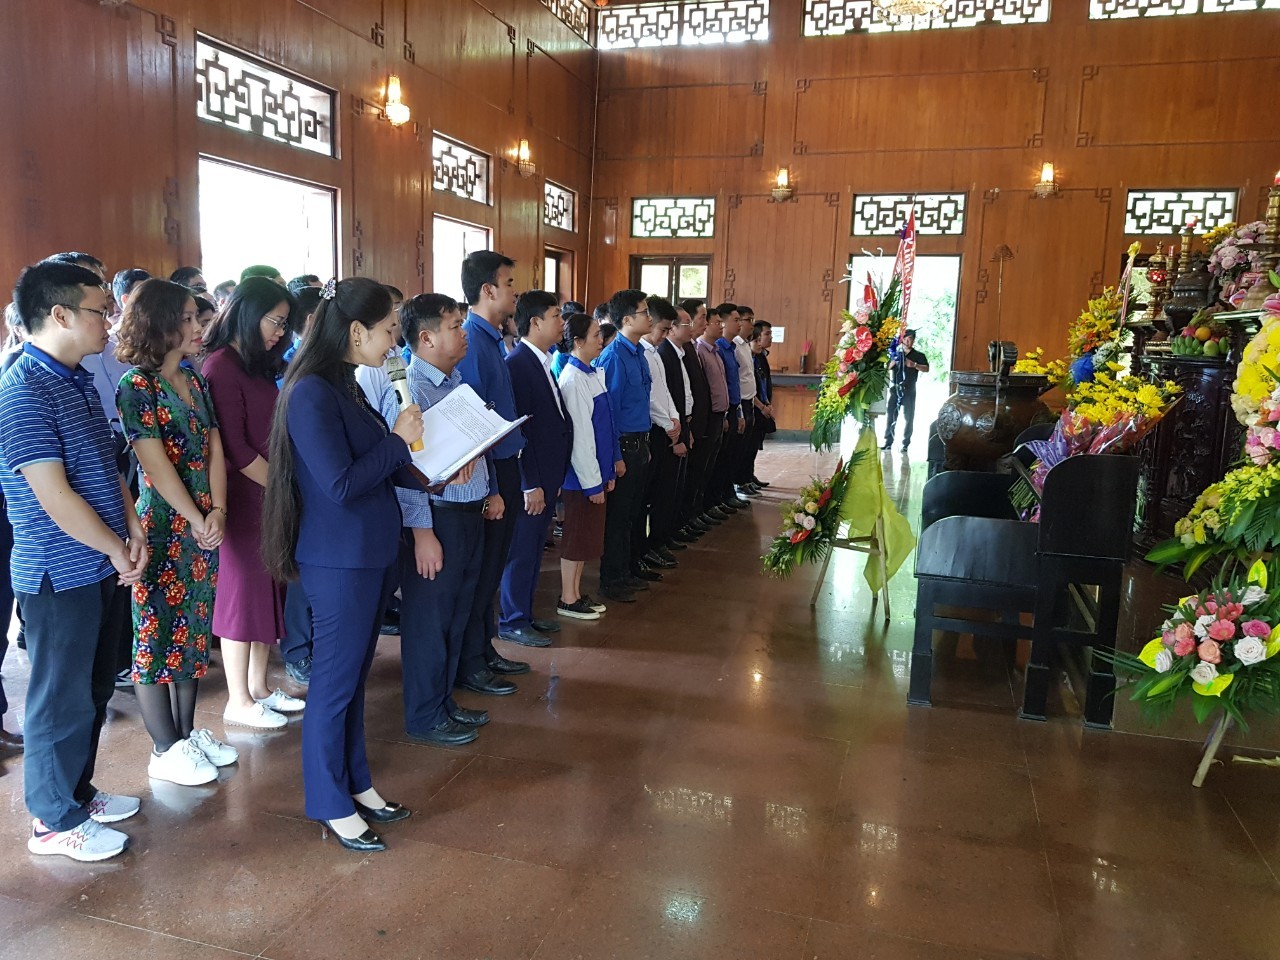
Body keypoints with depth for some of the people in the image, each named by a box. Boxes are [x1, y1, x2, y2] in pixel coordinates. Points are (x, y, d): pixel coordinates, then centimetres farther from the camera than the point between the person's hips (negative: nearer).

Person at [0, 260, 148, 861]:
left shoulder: (78, 381, 9)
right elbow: (54, 496, -22)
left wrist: (133, 528, 2)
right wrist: (116, 550, -11)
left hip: (103, 569, 9)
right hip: (61, 576, -9)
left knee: (94, 689, 20)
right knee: (63, 698, 6)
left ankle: (78, 792, 37)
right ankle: (55, 820, 24)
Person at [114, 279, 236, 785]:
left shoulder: (195, 380, 9)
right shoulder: (136, 385, -12)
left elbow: (214, 449, 4)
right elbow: (157, 465, -15)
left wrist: (218, 512, -7)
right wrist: (197, 521, -12)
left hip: (202, 526, 7)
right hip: (162, 527, -7)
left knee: (194, 629, 14)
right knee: (158, 634, 3)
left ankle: (187, 732, 28)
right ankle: (165, 750, 15)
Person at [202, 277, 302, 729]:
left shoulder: (257, 365, 13)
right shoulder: (221, 367, -13)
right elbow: (234, 448, -18)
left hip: (271, 493, 8)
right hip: (243, 495, -8)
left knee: (268, 586, 13)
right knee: (242, 589, 1)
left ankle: (258, 687, 26)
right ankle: (238, 701, 14)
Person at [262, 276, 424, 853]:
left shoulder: (345, 387, 9)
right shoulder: (311, 392, -19)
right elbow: (340, 484, -24)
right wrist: (398, 440, -15)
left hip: (370, 554, 9)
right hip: (339, 561, -9)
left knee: (354, 676, 19)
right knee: (335, 682, 5)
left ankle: (355, 783, 34)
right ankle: (330, 806, 22)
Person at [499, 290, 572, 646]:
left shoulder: (543, 363, 11)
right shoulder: (517, 363, -17)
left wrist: (552, 479, 12)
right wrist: (531, 485, -19)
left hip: (547, 476, 9)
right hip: (531, 479, -9)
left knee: (534, 550, 17)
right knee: (521, 552, 3)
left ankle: (526, 614, 30)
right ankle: (513, 623, 17)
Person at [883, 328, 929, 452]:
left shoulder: (918, 355, 8)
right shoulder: (895, 353, 14)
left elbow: (926, 369, -4)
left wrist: (914, 365, -18)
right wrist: (893, 362, -12)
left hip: (909, 390, -1)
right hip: (894, 389, 1)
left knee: (908, 417, -1)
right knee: (890, 416, -3)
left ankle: (905, 444, 3)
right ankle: (888, 442, 1)